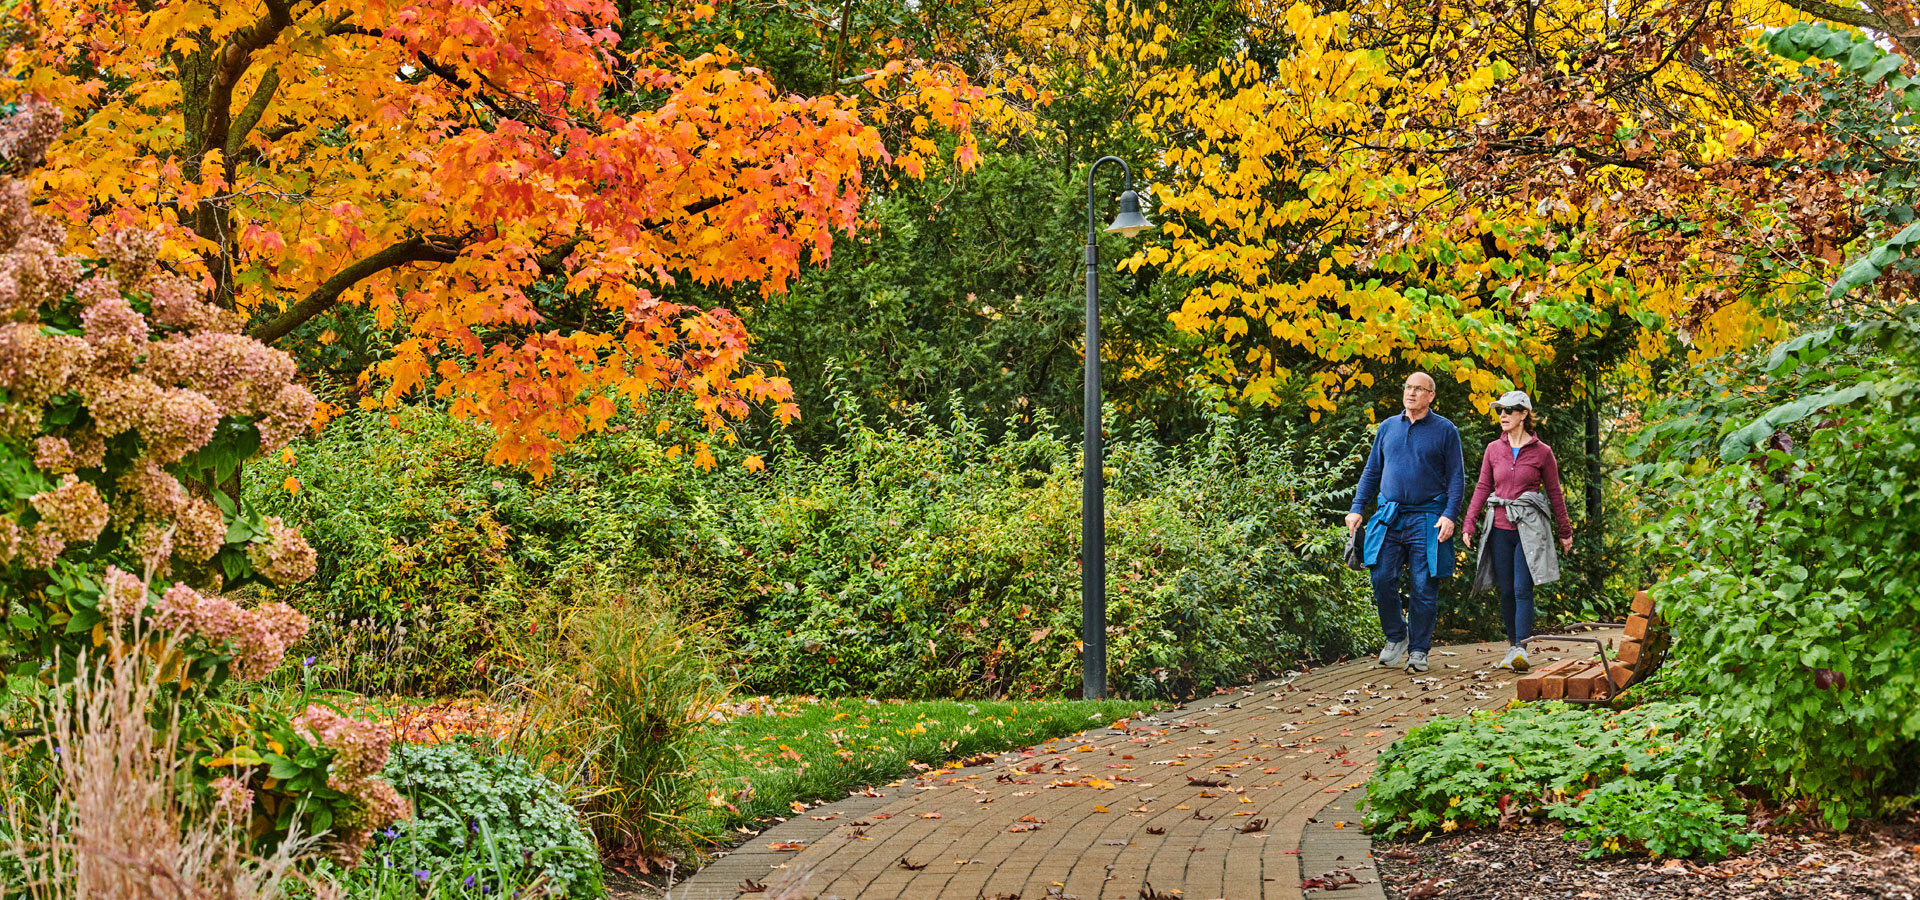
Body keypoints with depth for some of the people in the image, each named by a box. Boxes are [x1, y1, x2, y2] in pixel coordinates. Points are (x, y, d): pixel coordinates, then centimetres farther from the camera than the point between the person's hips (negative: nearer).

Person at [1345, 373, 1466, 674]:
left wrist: (1450, 515, -10)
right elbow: (1372, 471, 19)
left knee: (1424, 587, -2)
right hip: (1389, 517, 3)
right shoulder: (1387, 428, 13)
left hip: (1427, 520, -3)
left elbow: (1456, 477, 2)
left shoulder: (1445, 431, 3)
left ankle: (1418, 650, 8)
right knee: (1382, 579, -5)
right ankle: (1396, 637, 15)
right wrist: (1357, 508, 10)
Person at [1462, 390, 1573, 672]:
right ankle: (1512, 645, 16)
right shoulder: (1494, 449, 8)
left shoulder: (1542, 452, 1)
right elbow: (1482, 487, 12)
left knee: (1522, 589, -13)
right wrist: (1469, 524, 4)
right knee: (1506, 591, 5)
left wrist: (1565, 532, 12)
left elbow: (1555, 493, 8)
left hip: (1529, 529, -3)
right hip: (1500, 529, 3)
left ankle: (1522, 649, -19)